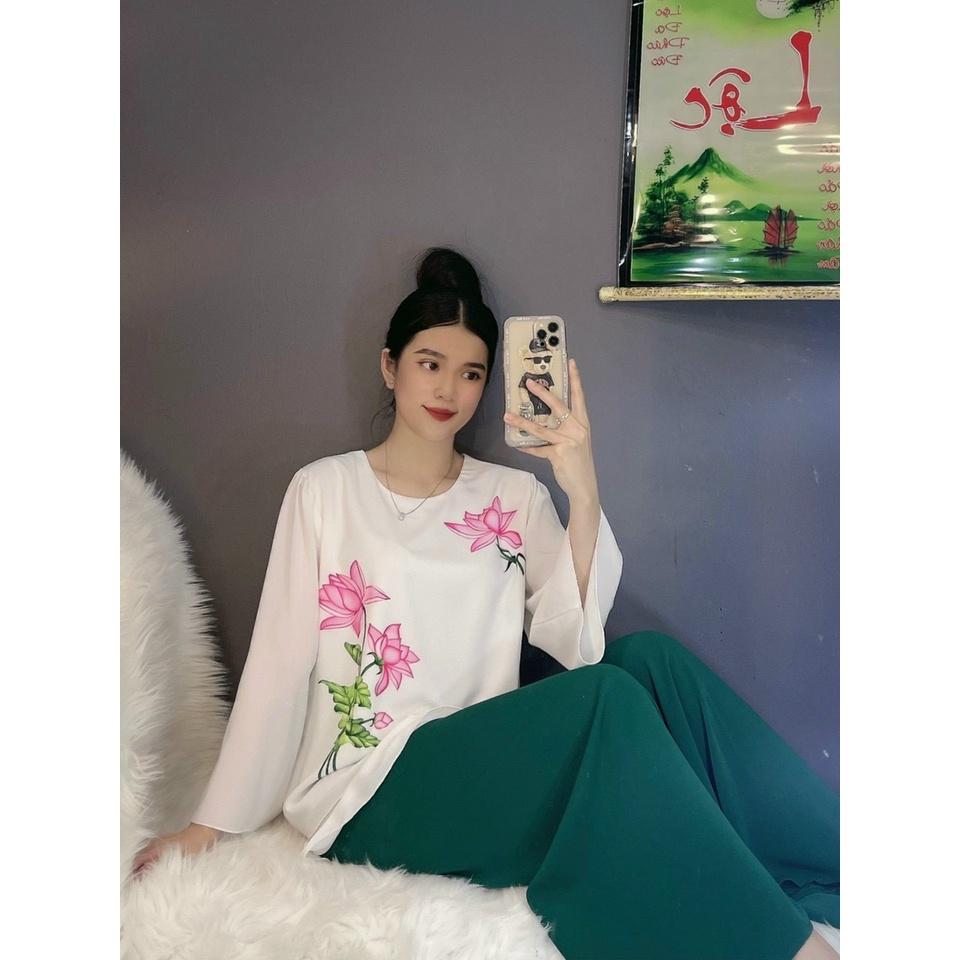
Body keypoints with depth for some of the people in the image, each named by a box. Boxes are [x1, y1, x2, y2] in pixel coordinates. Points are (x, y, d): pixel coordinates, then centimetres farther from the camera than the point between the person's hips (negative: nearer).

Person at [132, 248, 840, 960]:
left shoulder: (517, 495, 10)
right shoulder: (324, 489, 4)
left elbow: (574, 642, -5)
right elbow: (281, 663, 3)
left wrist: (584, 493, -18)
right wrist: (211, 825, 1)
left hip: (495, 765, 3)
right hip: (370, 794, -3)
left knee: (649, 657, -25)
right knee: (610, 698, -29)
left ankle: (836, 885, -14)